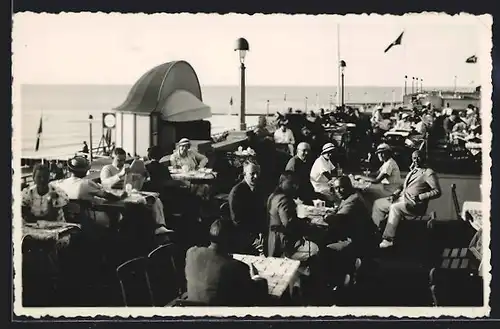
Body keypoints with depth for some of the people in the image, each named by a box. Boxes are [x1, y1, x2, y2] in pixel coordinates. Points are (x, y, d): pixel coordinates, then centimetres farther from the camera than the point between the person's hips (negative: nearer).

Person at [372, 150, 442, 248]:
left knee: (395, 207, -35)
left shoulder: (428, 173, -5)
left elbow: (437, 192, -11)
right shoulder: (412, 172, 21)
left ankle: (388, 239, -31)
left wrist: (419, 197, -19)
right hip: (402, 198, 9)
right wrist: (395, 194, 7)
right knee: (378, 203, 5)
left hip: (415, 204, -9)